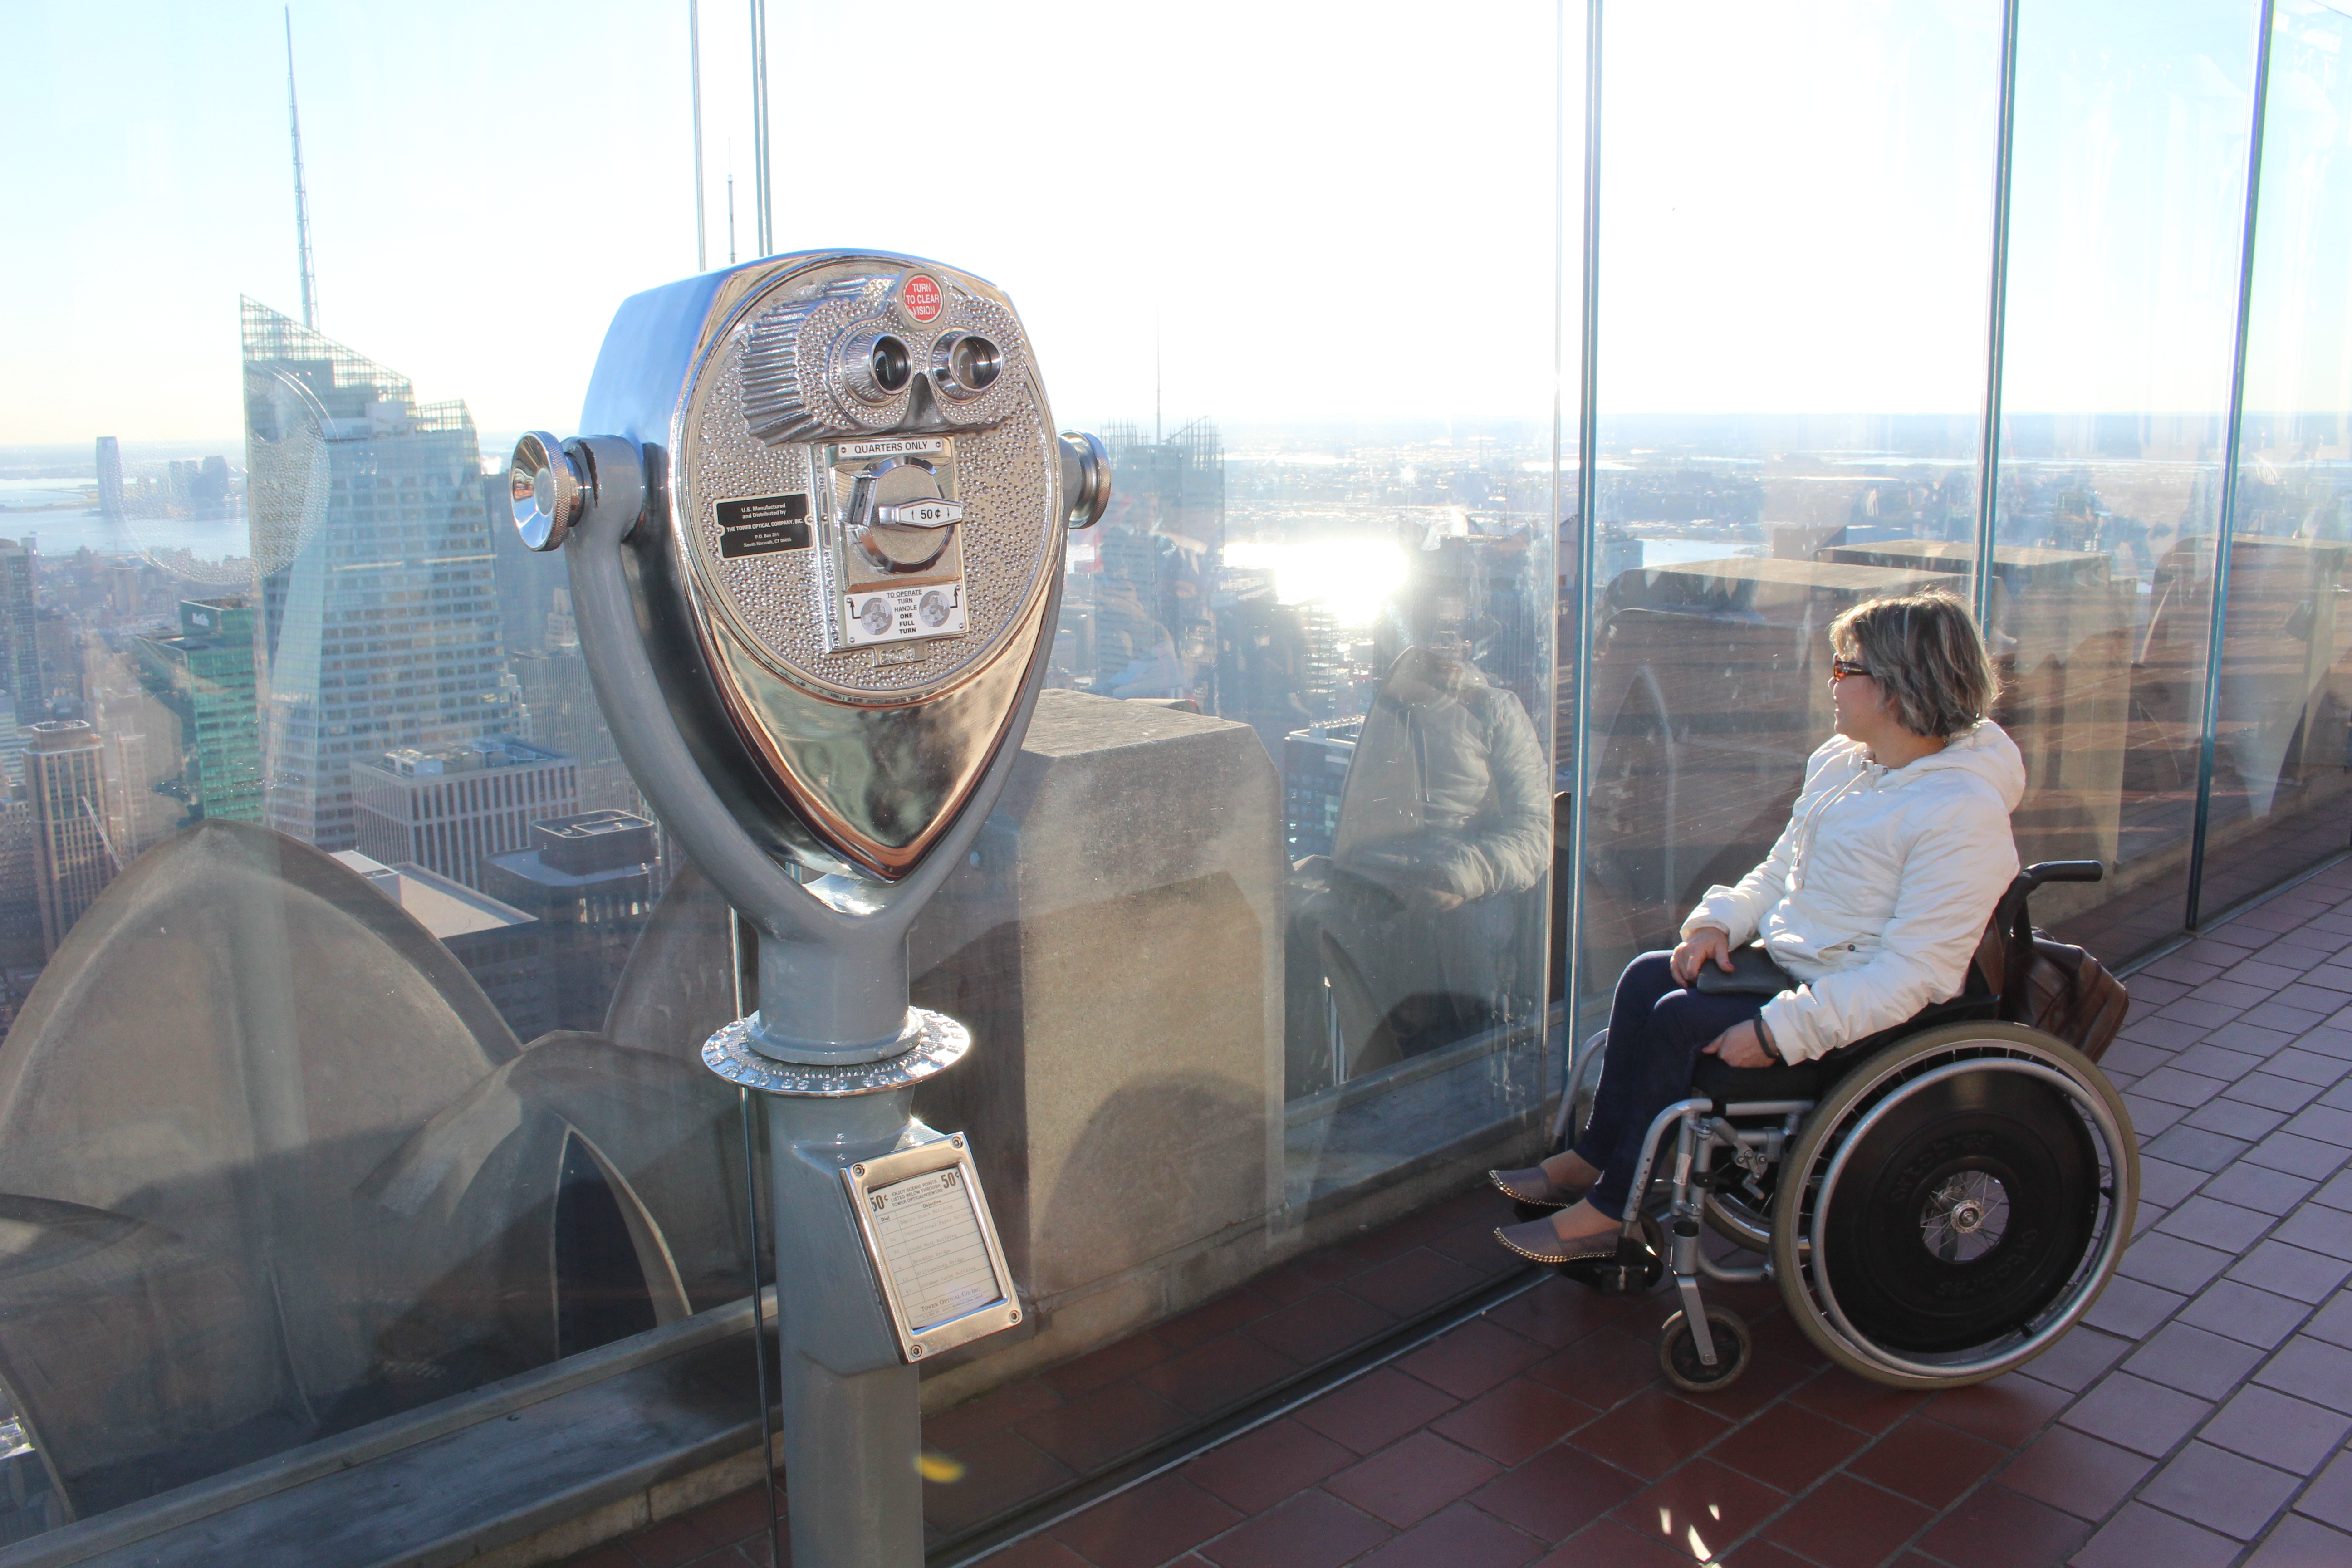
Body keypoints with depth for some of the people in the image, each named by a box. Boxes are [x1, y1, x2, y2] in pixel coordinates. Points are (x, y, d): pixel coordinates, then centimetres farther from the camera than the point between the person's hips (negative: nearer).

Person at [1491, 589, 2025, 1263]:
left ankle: (1612, 1208, -7)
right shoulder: (1840, 763, 7)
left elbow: (1913, 974, -26)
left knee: (1682, 1020, -19)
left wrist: (1779, 1030, -28)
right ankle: (1593, 1160, 2)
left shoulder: (1964, 814, -22)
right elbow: (1778, 872, 17)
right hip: (1791, 964, 9)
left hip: (1861, 1008, -9)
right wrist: (1721, 921, -3)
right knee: (1648, 976, -5)